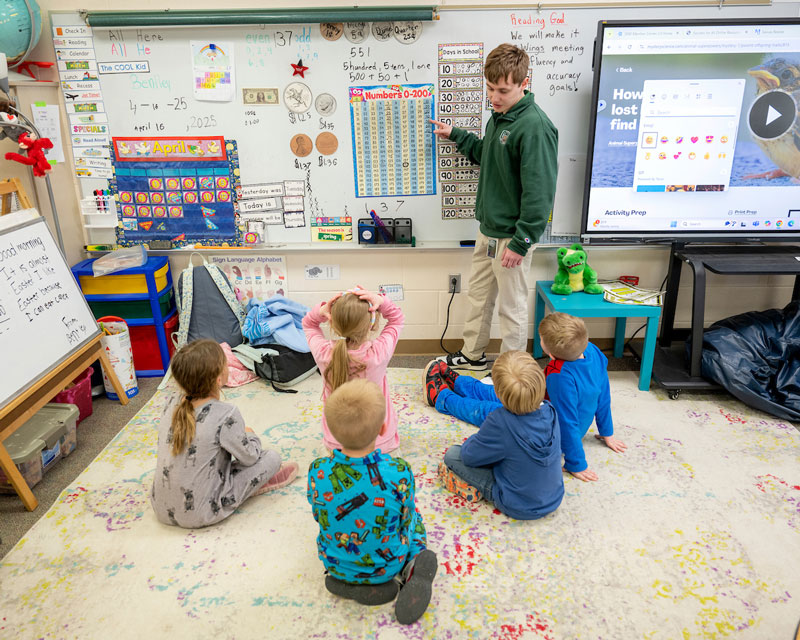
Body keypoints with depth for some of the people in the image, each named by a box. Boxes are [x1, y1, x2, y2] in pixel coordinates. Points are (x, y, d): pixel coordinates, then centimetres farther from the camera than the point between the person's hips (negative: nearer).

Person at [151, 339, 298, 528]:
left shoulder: (173, 405, -4)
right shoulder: (226, 415, -22)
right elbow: (250, 457, -8)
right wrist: (249, 435, 12)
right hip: (200, 515, -6)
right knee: (271, 457, -3)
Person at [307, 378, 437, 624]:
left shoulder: (318, 472, -26)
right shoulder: (398, 472, -32)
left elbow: (320, 517, -6)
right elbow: (404, 522, -13)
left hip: (336, 565, 2)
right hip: (387, 565, -2)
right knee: (414, 518, 27)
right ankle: (410, 572, 1)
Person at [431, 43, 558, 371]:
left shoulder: (534, 126, -22)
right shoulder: (499, 116, 8)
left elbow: (539, 192, -25)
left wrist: (521, 243, -23)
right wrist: (455, 134, 20)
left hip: (511, 236, -9)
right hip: (488, 229, 9)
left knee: (512, 307, 7)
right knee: (479, 295, 21)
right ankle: (472, 355, 40)